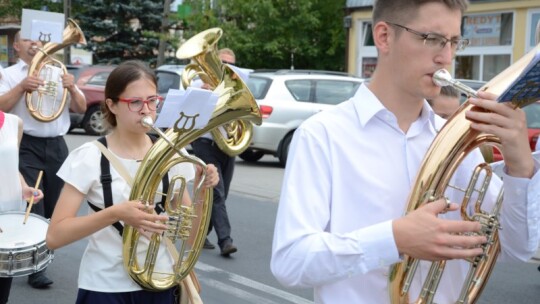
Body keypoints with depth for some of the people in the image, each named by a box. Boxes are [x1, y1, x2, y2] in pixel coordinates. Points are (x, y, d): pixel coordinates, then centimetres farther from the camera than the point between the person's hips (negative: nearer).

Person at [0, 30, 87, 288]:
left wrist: (71, 88, -9)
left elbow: (81, 108, 10)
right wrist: (21, 87, -21)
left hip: (57, 146, 4)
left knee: (54, 207, 9)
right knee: (32, 207, -8)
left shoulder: (58, 72, 14)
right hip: (27, 147, -4)